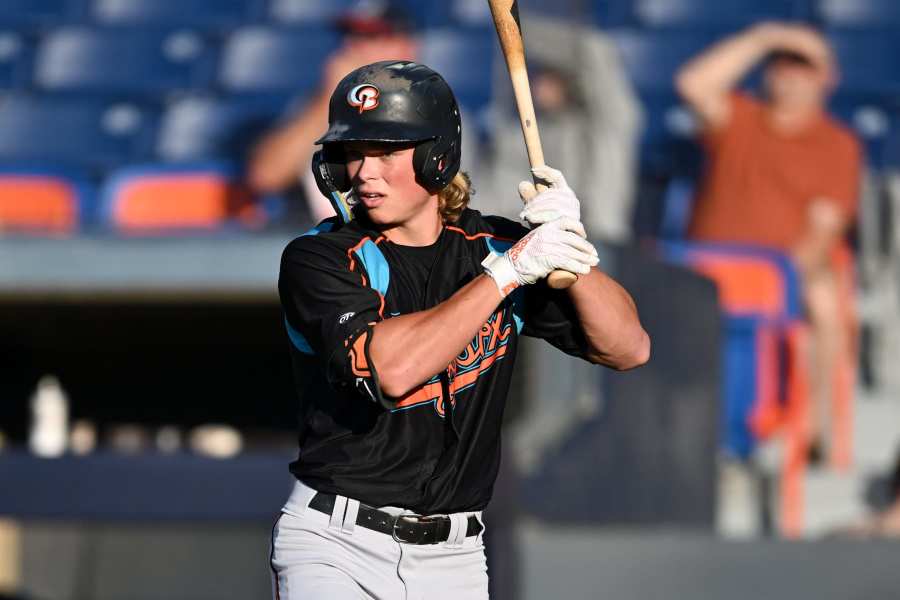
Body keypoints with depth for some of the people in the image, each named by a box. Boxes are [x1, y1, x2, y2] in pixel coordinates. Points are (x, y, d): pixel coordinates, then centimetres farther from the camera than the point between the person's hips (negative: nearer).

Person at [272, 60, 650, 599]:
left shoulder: (497, 246, 5)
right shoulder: (317, 260, -6)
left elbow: (628, 349, 0)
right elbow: (390, 371, -24)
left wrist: (571, 246, -15)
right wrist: (506, 271, -21)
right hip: (333, 545, -3)